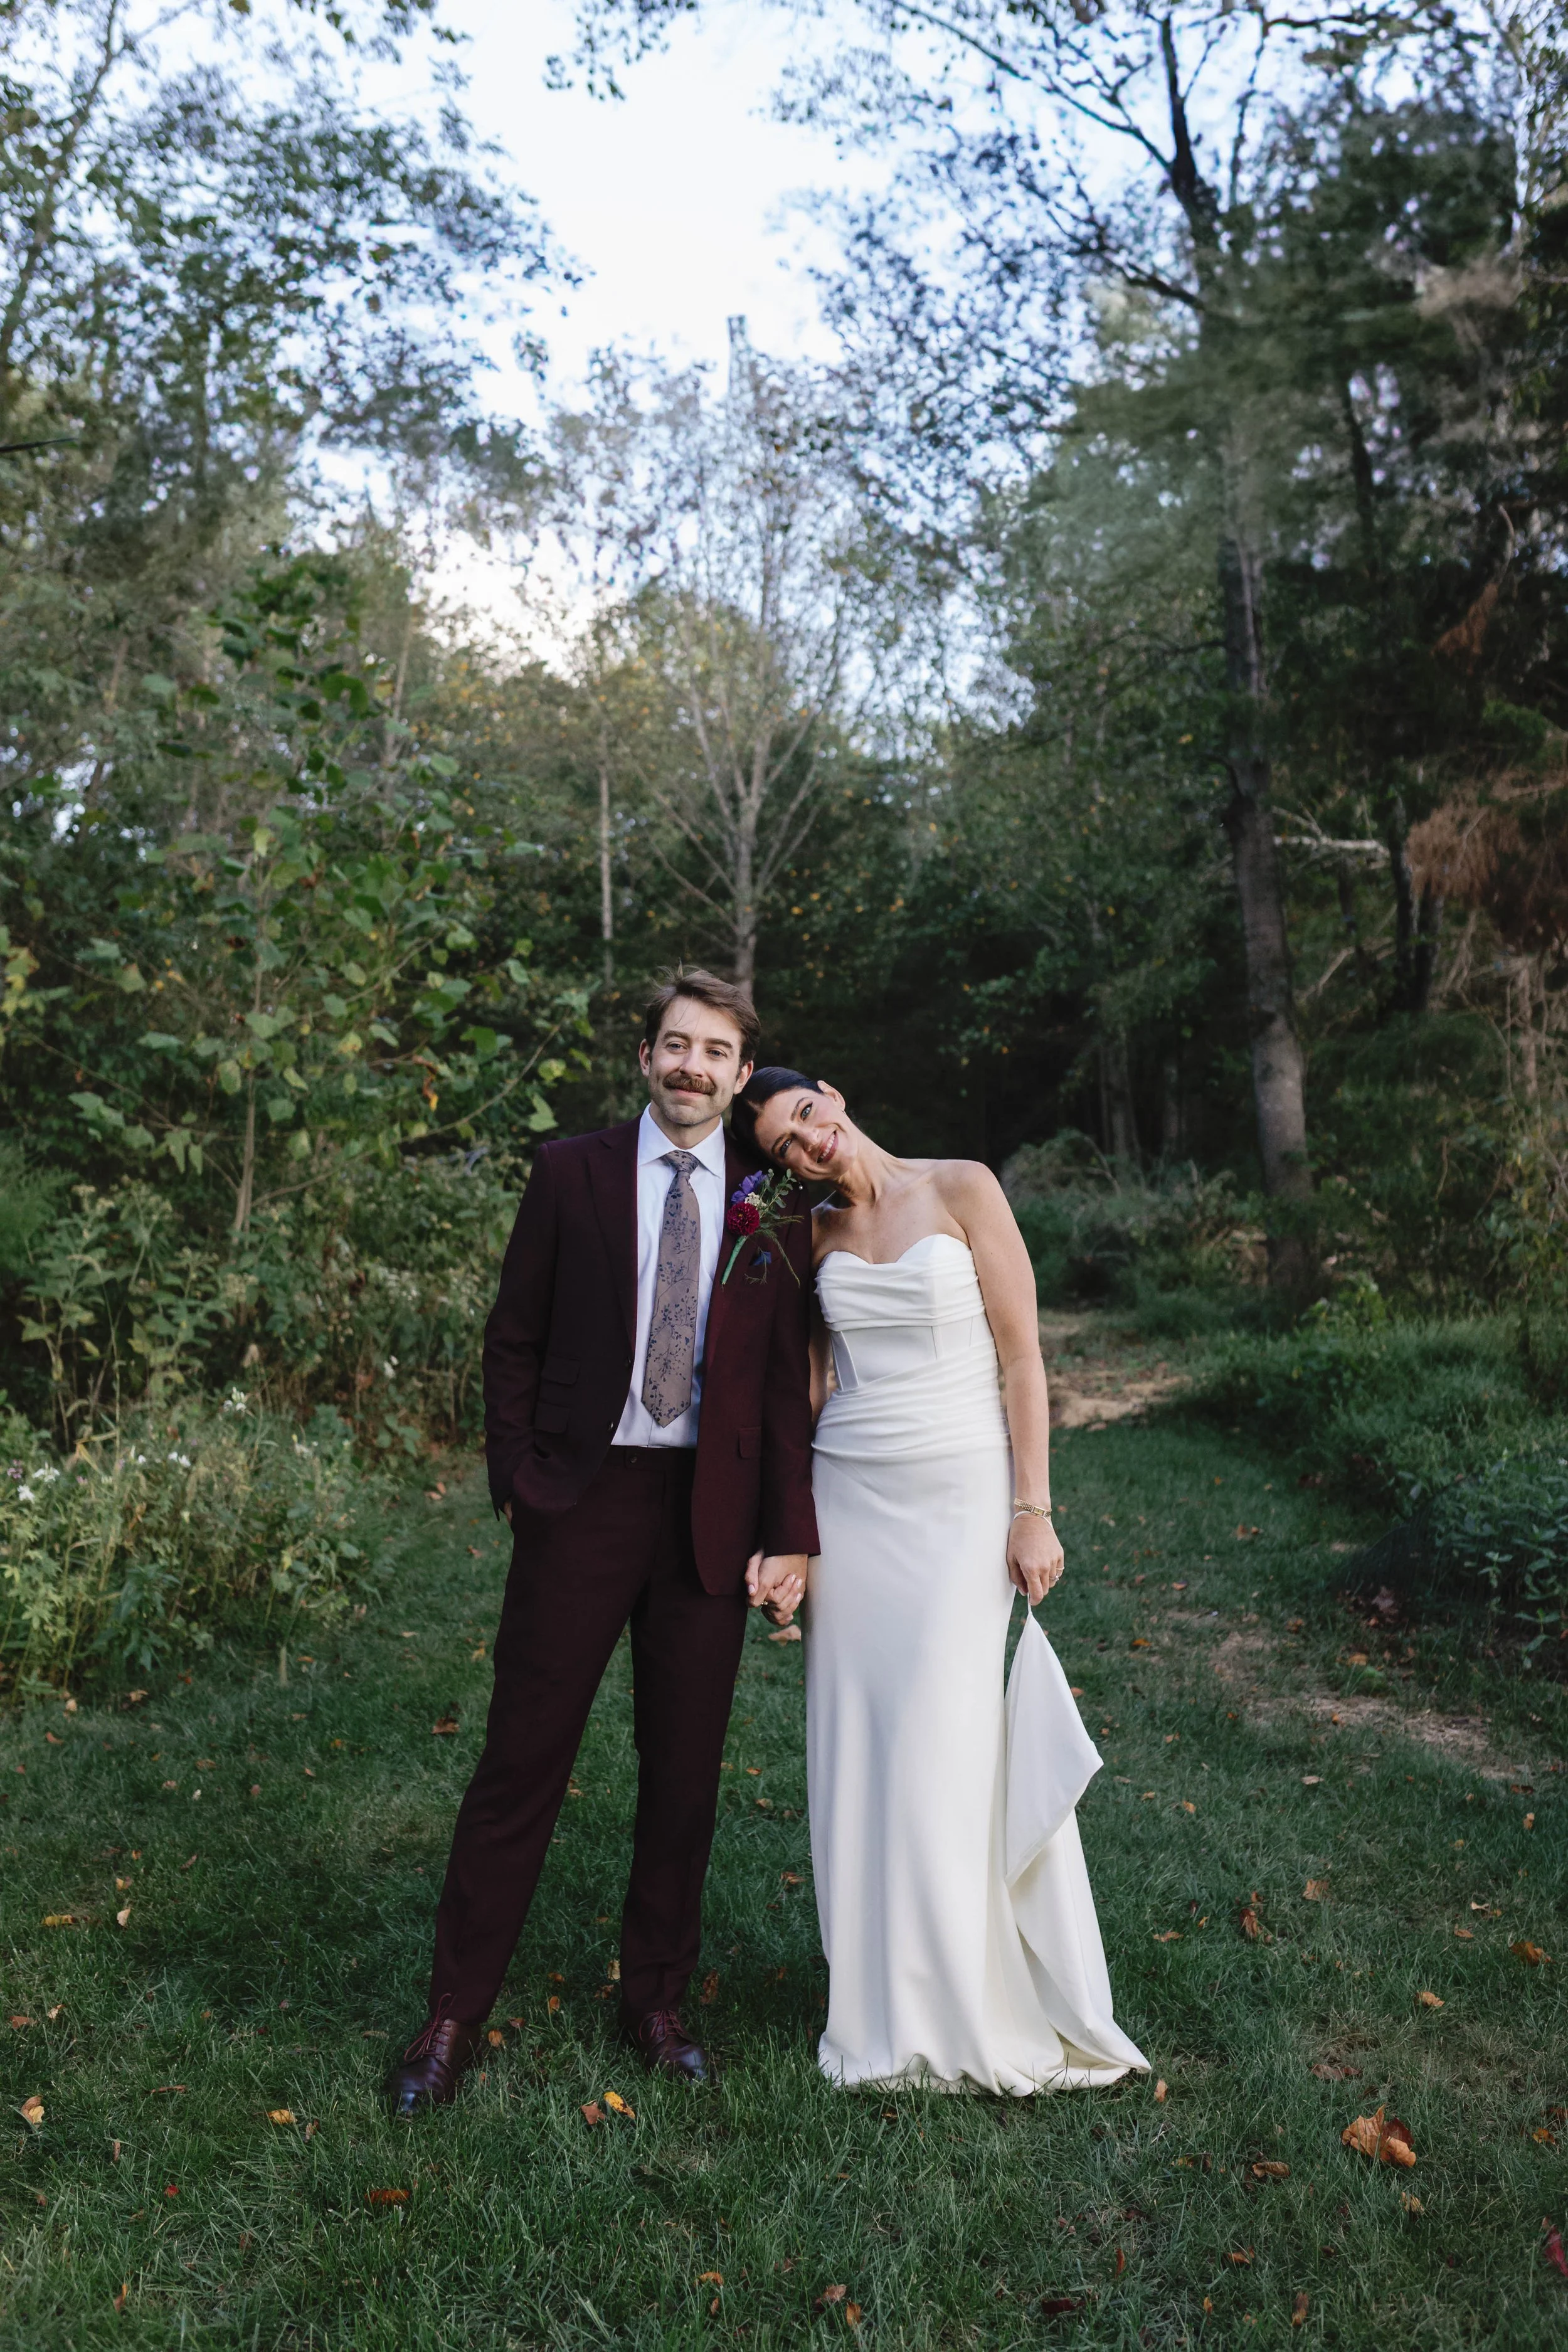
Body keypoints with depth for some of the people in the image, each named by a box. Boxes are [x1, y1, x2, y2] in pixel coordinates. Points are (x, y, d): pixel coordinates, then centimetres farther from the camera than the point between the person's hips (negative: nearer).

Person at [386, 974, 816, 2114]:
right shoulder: (572, 1173, 1)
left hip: (712, 1512, 1)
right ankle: (456, 2016, 22)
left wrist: (790, 1533, -2)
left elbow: (788, 1380, 2)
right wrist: (519, 1480, -3)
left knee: (685, 1772, 12)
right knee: (522, 1761, 5)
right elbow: (515, 1341, 4)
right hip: (583, 1498, -1)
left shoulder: (775, 1201, 3)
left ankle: (657, 1999, 31)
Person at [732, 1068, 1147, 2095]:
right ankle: (893, 2012, 24)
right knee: (862, 1754, 7)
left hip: (963, 1501, -4)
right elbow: (805, 1381, 12)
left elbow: (1023, 1356, -6)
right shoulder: (816, 1234, 8)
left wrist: (1033, 1510, -10)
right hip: (850, 1505, 4)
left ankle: (989, 2012, 19)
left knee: (964, 1750, -1)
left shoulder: (962, 1189, -4)